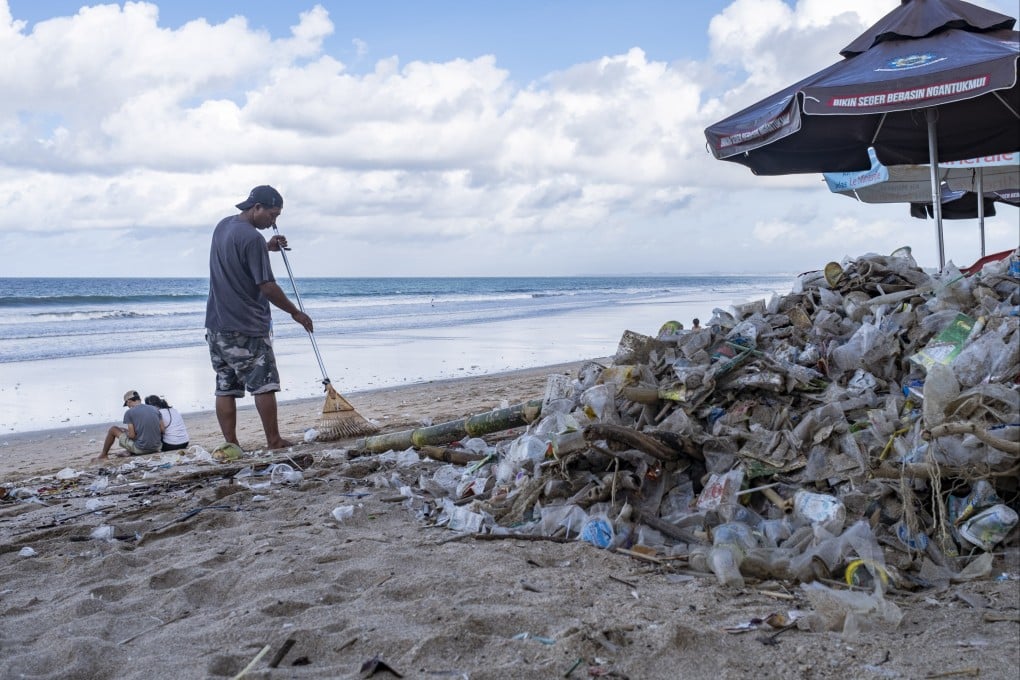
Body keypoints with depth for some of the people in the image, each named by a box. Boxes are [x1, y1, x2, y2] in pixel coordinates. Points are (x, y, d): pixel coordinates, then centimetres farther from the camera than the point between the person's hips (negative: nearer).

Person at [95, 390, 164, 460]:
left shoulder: (129, 412, -6)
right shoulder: (155, 410, 6)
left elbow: (132, 435, -11)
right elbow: (162, 430, 4)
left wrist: (125, 432, 11)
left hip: (140, 449, -5)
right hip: (156, 448, 5)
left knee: (113, 429, 16)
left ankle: (103, 454, 31)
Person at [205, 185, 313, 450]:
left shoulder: (222, 226, 10)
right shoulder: (252, 238, -17)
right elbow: (267, 286, -18)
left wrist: (267, 248, 18)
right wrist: (295, 313, -7)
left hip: (216, 325, 8)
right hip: (246, 329, -8)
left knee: (225, 388, 6)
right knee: (264, 385, 0)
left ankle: (231, 446, 8)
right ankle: (274, 442, 4)